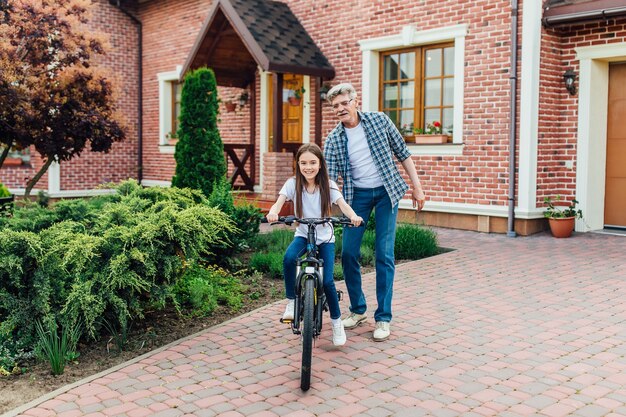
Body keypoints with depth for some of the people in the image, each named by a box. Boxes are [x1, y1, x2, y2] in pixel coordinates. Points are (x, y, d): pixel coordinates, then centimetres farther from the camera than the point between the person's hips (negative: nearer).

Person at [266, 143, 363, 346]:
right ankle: (291, 302, -13)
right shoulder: (293, 184, -9)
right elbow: (279, 202, -23)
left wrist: (353, 216, -46)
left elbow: (342, 204, -23)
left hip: (325, 237, 0)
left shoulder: (328, 185, -10)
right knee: (289, 257, -33)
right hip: (303, 234, 1)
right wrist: (273, 213, -47)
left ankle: (336, 322, 10)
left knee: (327, 281, -13)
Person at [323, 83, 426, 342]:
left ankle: (383, 318, 6)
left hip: (386, 191, -2)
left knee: (384, 255, -4)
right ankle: (358, 310, 21)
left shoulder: (379, 121, -6)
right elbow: (329, 178, -8)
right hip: (357, 194, 2)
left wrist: (417, 186, -2)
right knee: (348, 254, 0)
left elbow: (402, 153, 1)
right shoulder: (333, 140, -4)